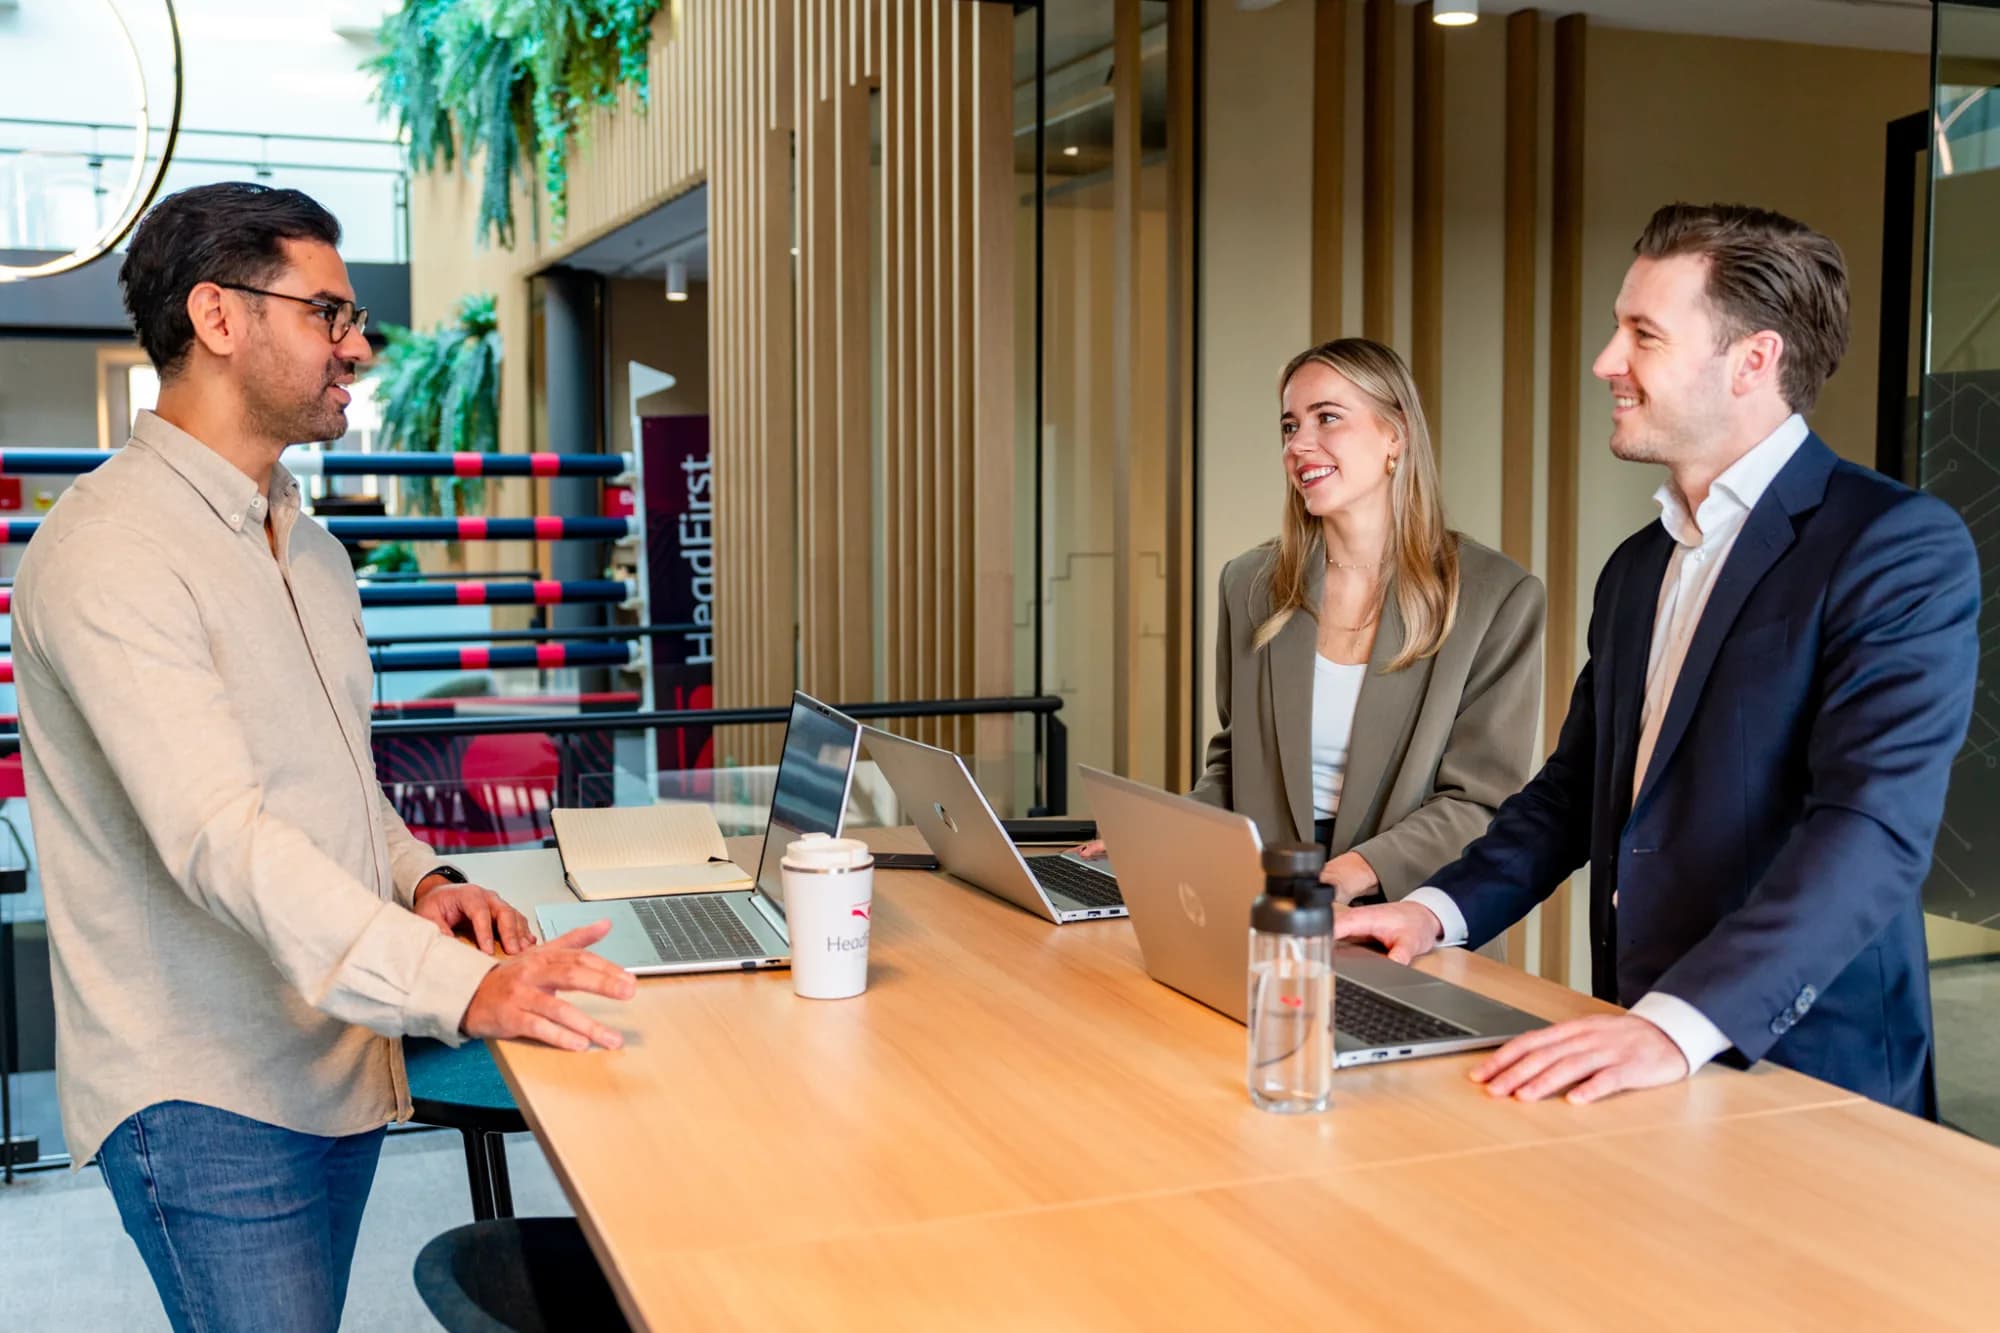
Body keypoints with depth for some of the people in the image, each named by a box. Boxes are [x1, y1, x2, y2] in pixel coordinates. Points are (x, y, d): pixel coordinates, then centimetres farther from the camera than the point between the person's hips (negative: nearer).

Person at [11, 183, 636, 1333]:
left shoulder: (306, 544, 15)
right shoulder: (108, 549, -17)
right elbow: (218, 836, -28)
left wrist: (418, 879, 0)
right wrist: (461, 988, -36)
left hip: (339, 1066, 8)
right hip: (209, 1099, -8)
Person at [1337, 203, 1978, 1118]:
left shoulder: (1901, 546, -9)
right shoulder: (1637, 568, 15)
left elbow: (1874, 826, -20)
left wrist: (1678, 1025, -30)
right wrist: (1442, 907, 3)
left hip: (1807, 1083, -6)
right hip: (1634, 1063, 6)